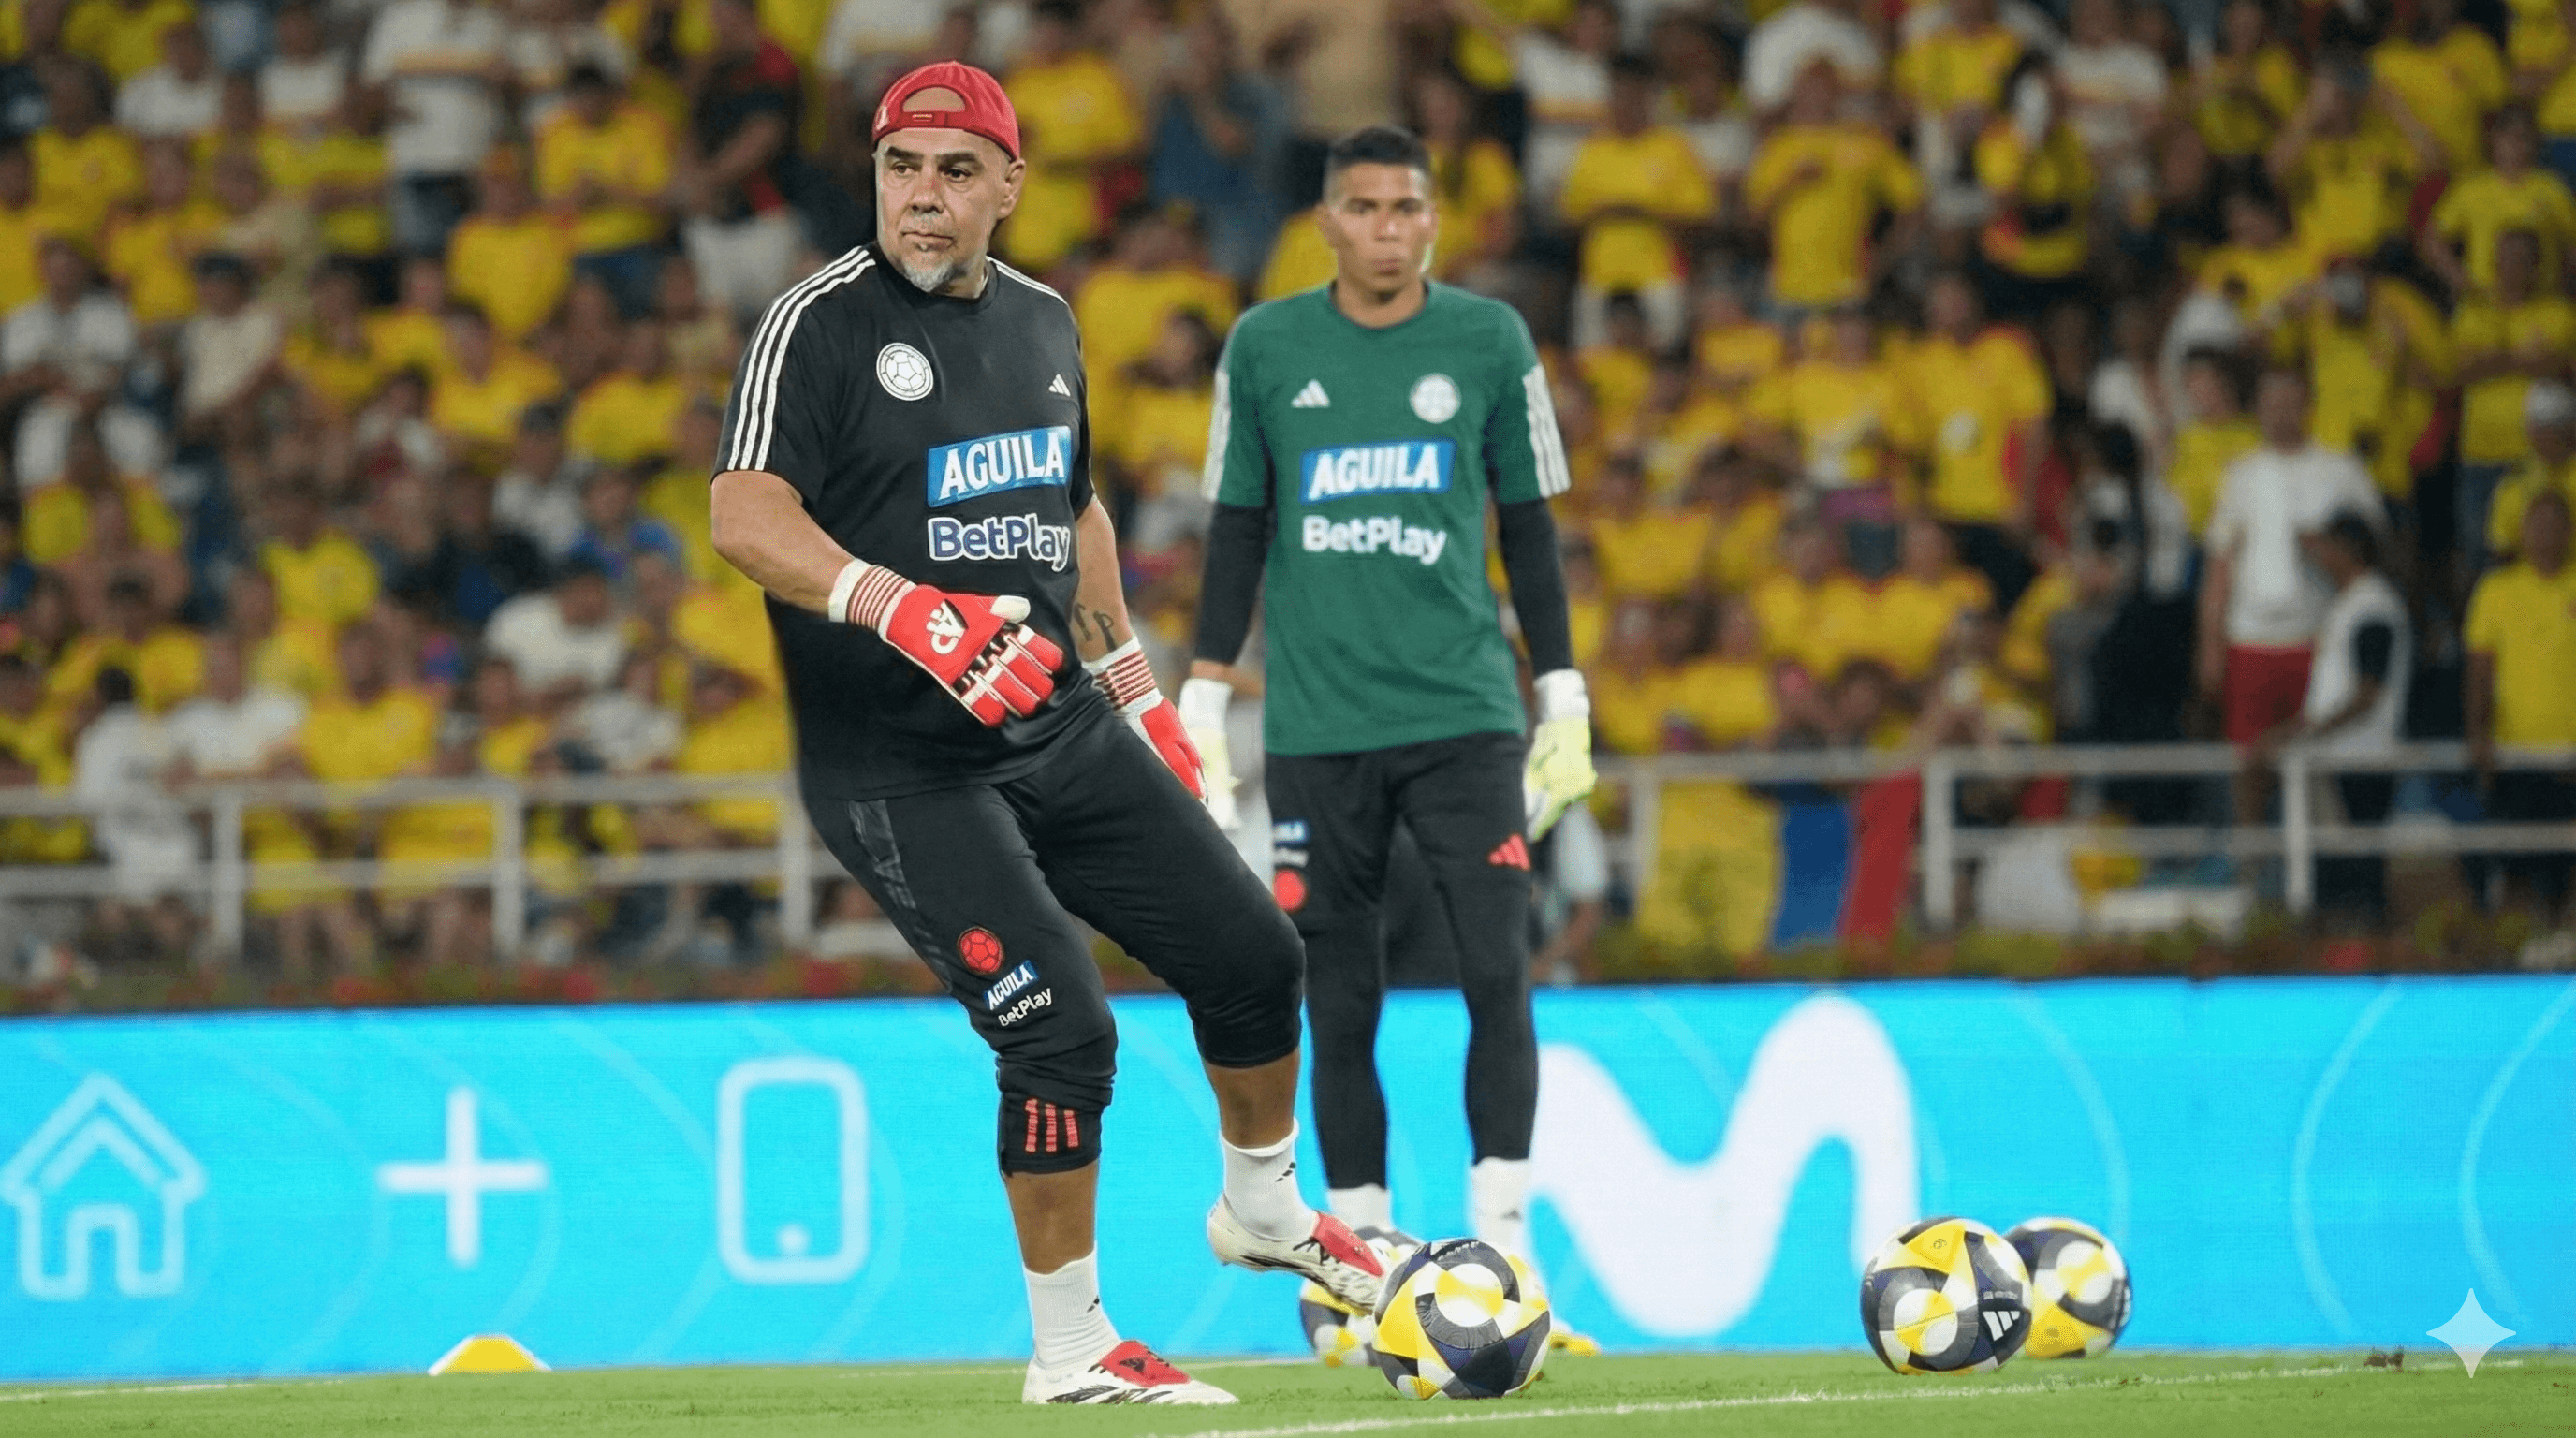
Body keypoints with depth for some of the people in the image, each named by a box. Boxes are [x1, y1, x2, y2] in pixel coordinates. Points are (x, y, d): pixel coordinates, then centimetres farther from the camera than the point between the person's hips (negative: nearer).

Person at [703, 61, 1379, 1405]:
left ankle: (1263, 1208, 35)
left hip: (1060, 732, 7)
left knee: (1250, 953, 9)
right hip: (898, 770, -7)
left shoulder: (1041, 321, 11)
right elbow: (745, 515, -25)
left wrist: (1135, 686, 23)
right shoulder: (822, 323, -12)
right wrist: (908, 613, -38)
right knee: (1061, 1031, -14)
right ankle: (1071, 1351, 0)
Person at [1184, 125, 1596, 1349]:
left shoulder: (1488, 342, 5)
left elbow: (1530, 527, 11)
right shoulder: (1266, 349, 5)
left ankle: (1501, 1235, -6)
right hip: (1317, 728, 0)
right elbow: (1237, 533, 11)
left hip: (1464, 713, 0)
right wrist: (1202, 708, 6)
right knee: (1339, 1003, 1)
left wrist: (1566, 705, 8)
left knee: (1498, 971, -12)